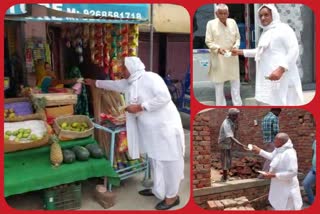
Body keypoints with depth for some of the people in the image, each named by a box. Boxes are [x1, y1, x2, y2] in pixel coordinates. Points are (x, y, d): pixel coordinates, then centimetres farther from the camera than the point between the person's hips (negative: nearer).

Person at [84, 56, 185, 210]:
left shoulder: (150, 78, -17)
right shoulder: (130, 83, 11)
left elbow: (164, 97, -26)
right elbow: (114, 84, 27)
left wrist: (140, 107, -21)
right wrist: (95, 82, 33)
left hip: (165, 127, -9)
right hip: (151, 129, 9)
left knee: (168, 161, 0)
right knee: (156, 160, 19)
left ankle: (172, 196, 12)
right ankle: (158, 190, 34)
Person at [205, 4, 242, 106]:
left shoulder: (232, 22, 3)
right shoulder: (211, 24, -8)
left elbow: (238, 38, 8)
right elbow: (208, 41, -7)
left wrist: (235, 46, -12)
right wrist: (218, 48, -23)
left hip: (232, 57, 3)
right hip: (218, 58, -3)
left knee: (235, 81, 11)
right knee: (219, 82, 6)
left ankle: (237, 104, 24)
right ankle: (220, 104, 19)